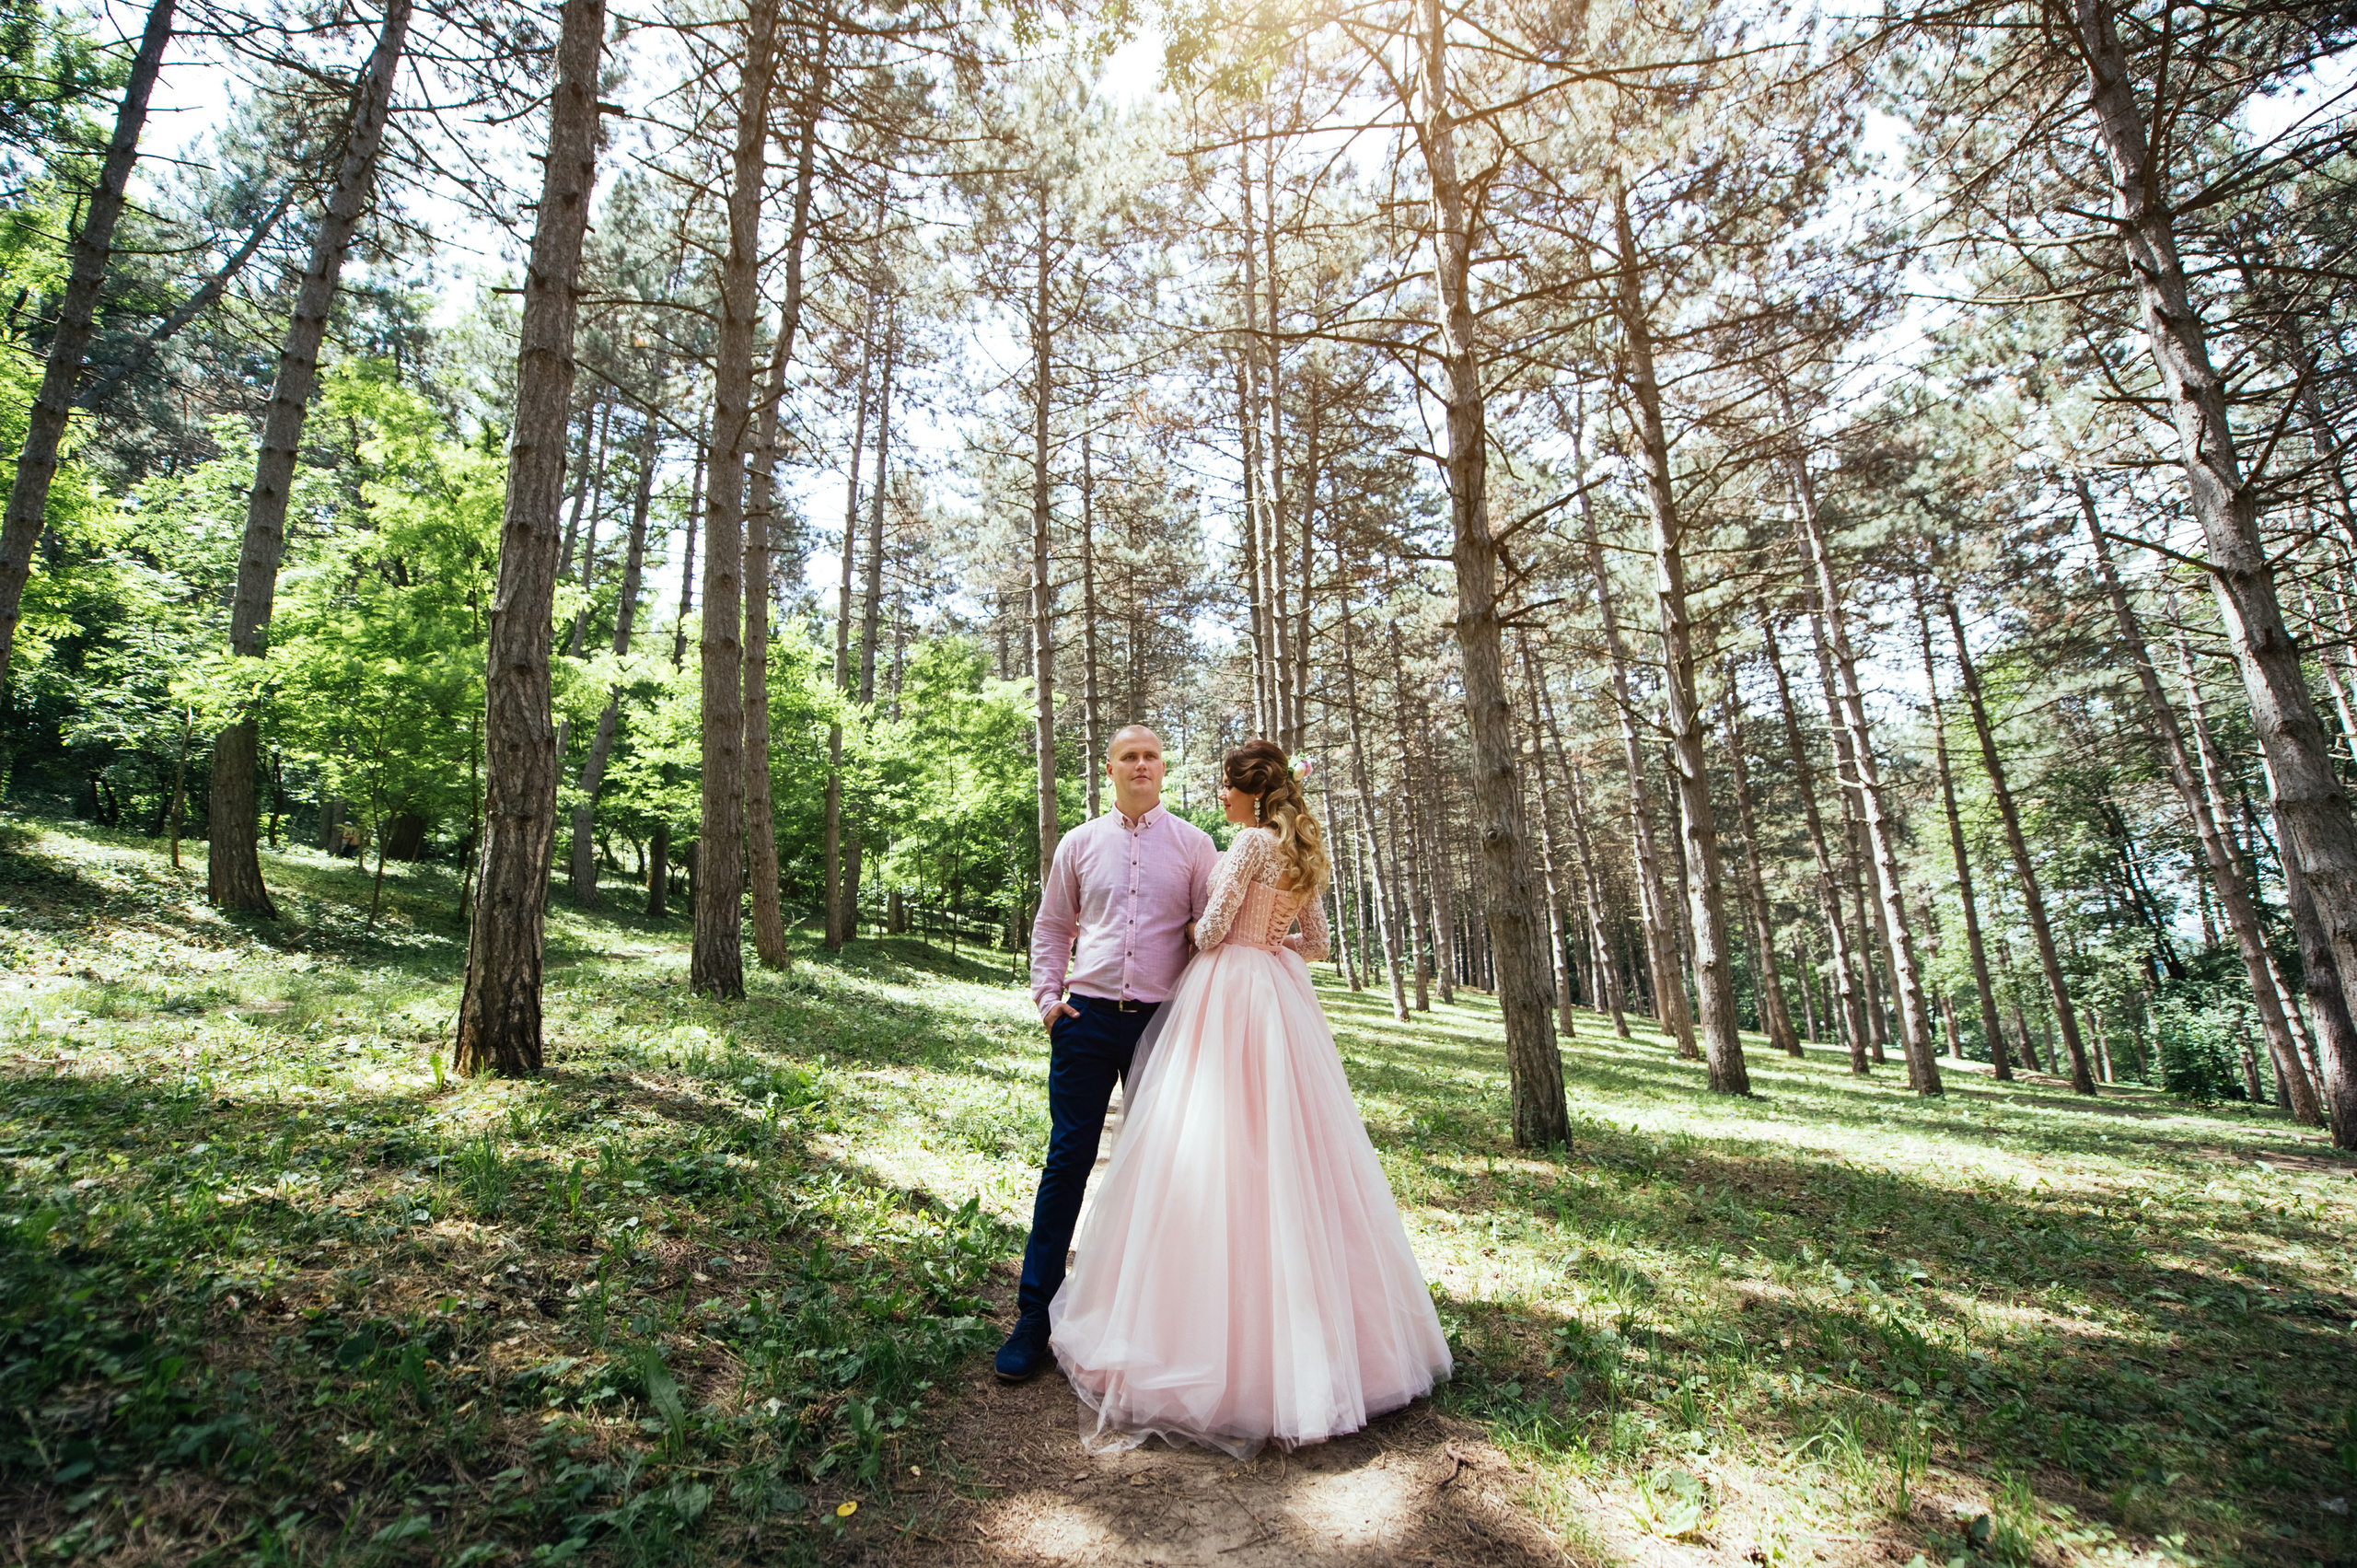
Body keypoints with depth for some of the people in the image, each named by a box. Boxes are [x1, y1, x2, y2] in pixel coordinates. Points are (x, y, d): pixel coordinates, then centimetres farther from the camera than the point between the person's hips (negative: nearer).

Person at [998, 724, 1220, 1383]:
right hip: (1087, 1019, 0)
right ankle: (1033, 1318, 13)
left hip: (1163, 1023, 0)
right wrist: (1047, 996, 4)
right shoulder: (1079, 843, 7)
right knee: (1067, 1162, 1)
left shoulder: (1193, 844, 4)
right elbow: (1050, 926, 14)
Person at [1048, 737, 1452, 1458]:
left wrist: (1201, 937, 7)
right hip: (1279, 1000, 9)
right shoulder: (1301, 850, 12)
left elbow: (1212, 929, -13)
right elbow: (1316, 941, 17)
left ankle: (1215, 1346, 6)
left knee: (1218, 1152, -2)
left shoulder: (1252, 840, -11)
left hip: (1226, 996, -8)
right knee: (1284, 1152, 13)